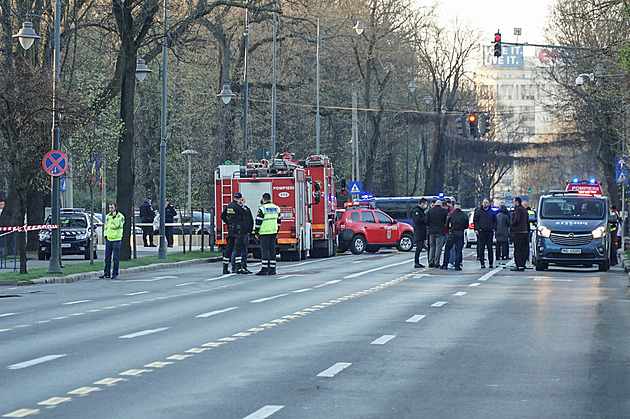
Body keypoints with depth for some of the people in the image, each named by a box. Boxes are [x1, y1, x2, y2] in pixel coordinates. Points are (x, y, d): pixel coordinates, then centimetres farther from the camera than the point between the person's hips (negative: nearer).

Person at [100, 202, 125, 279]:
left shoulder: (120, 216, -5)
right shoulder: (108, 216, 14)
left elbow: (118, 225, -19)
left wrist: (114, 217, -23)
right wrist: (105, 235, 14)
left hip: (116, 239, -5)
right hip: (108, 239, 5)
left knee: (116, 258, -3)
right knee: (107, 257, 6)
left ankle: (115, 274, 2)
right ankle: (106, 273, 10)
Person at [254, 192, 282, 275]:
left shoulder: (262, 208, -9)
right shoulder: (276, 208, 11)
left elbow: (258, 221, -9)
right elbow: (279, 220, 19)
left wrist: (256, 232, -3)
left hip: (264, 232, -6)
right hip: (273, 232, 6)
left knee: (264, 251, -5)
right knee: (272, 250, 8)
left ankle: (264, 269, -9)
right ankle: (272, 269, 8)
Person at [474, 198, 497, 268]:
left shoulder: (492, 212, 11)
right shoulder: (478, 211, 5)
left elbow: (495, 221, 19)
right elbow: (475, 221, 6)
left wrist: (494, 228, 5)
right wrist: (476, 229, -5)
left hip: (489, 232, 2)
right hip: (481, 232, -2)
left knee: (490, 248, 3)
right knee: (481, 248, -3)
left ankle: (491, 263, 8)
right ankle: (482, 263, 2)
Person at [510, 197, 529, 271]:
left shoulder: (518, 209, -11)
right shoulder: (524, 209, 17)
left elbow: (516, 220, -20)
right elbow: (527, 220, 21)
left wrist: (511, 225, -5)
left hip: (518, 231, -9)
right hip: (525, 231, 9)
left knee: (518, 249, -8)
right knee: (523, 249, 10)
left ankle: (519, 266, -11)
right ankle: (522, 265, 12)